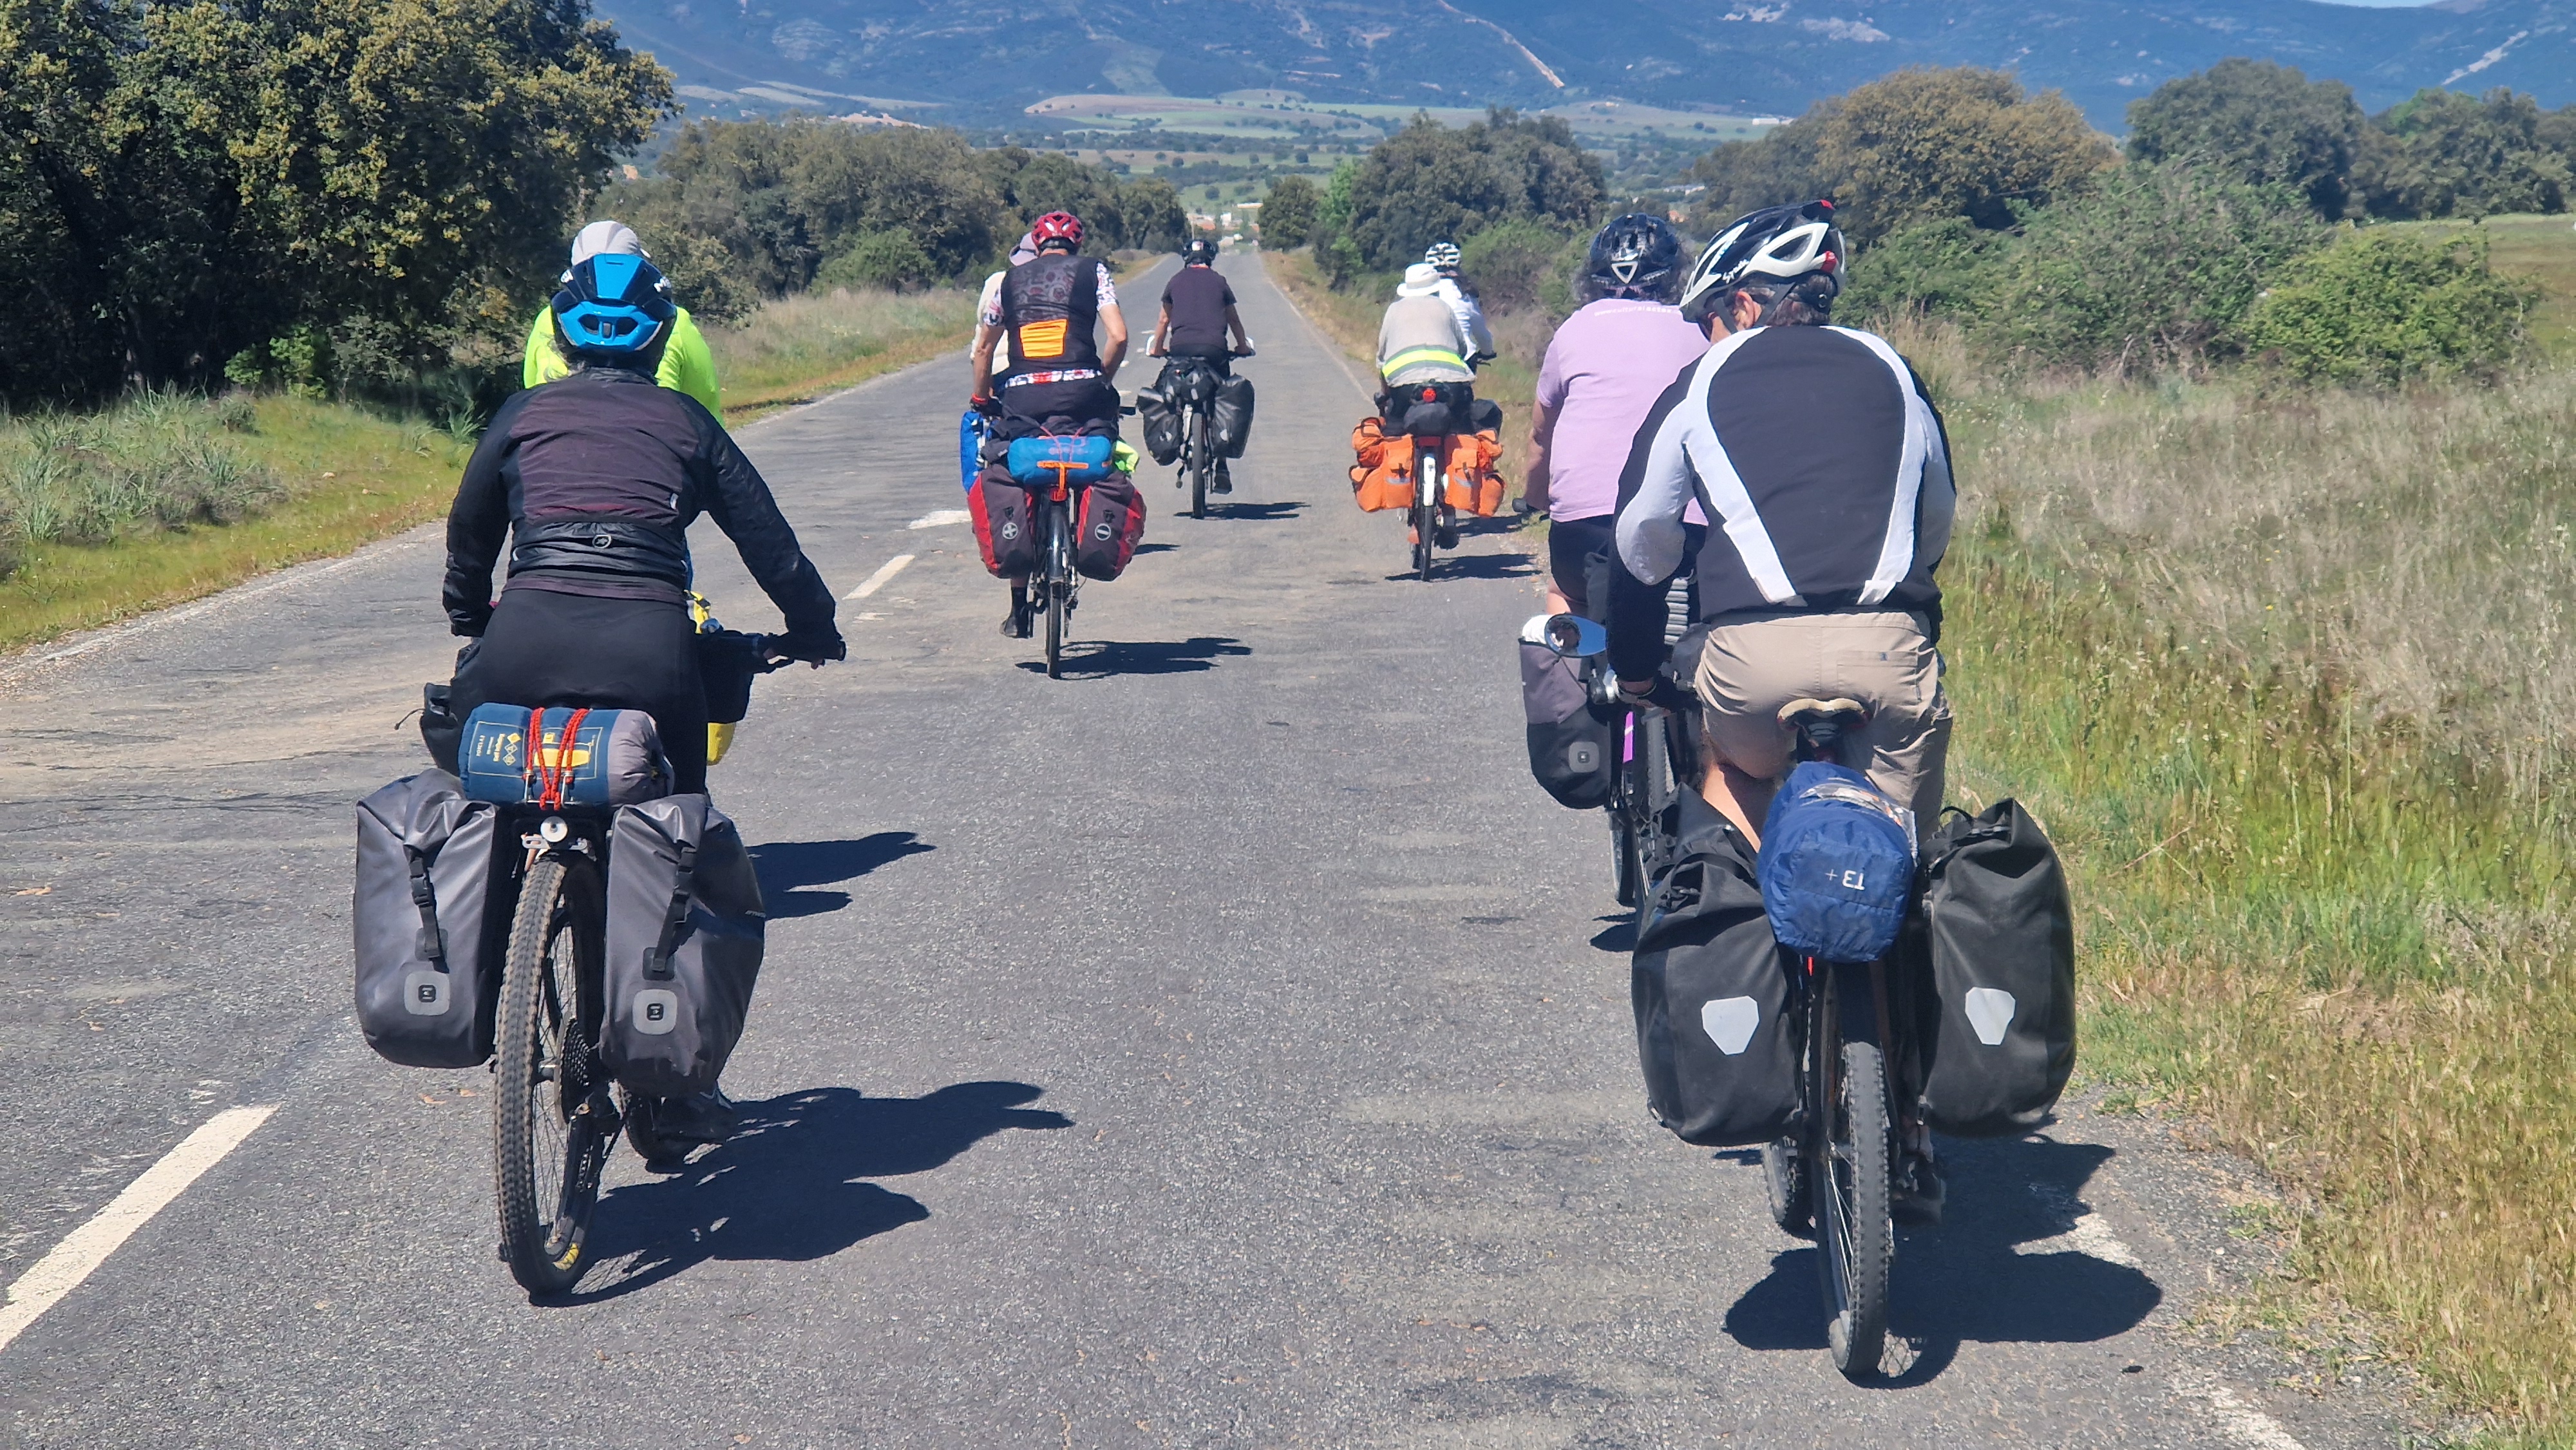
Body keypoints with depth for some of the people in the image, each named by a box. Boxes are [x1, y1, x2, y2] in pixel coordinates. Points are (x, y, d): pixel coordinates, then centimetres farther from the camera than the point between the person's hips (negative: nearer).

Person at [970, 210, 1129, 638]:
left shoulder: (1010, 279, 18)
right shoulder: (1092, 271, 10)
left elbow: (983, 348, 22)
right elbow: (1118, 337, -1)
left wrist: (981, 399, 34)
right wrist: (1102, 378, 14)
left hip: (1020, 397, 2)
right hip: (1079, 391, -2)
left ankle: (1019, 610, 11)